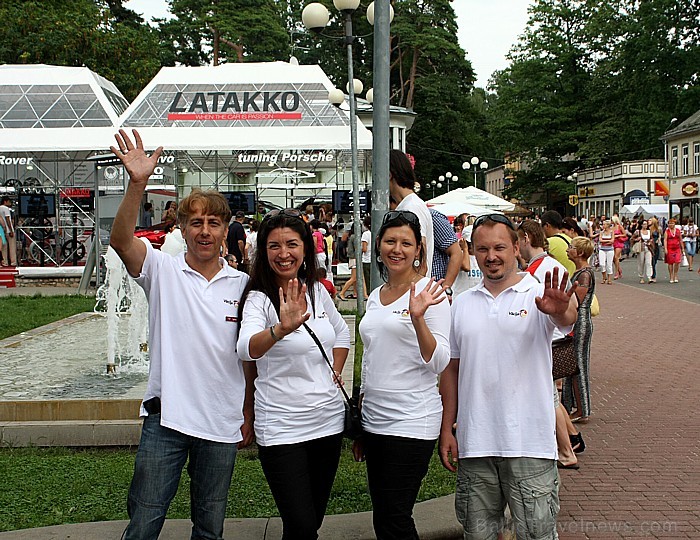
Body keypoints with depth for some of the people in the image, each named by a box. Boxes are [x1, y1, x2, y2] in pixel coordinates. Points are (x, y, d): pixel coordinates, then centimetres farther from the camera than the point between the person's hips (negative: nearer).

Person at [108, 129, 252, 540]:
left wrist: (250, 416, 9)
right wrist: (138, 183, -34)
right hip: (166, 417, -2)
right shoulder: (163, 270, -1)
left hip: (223, 424, 2)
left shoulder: (243, 284, 4)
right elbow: (121, 241, -21)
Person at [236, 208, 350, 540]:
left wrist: (335, 372, 10)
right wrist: (281, 329, -51)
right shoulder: (259, 298, -12)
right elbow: (247, 349, -33)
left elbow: (341, 333, 24)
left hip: (328, 420, 5)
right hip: (281, 428, -5)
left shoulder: (318, 291, 5)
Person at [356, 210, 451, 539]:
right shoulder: (375, 296, 12)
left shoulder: (428, 293, -8)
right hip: (374, 421, 7)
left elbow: (439, 363, -13)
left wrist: (417, 317, -29)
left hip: (411, 423, -7)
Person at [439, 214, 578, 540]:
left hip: (529, 444, -4)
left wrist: (561, 310, -51)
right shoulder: (462, 303, 8)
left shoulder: (539, 296, -5)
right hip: (474, 443, 4)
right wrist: (447, 429, 9)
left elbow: (566, 320, -27)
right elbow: (452, 368, 12)